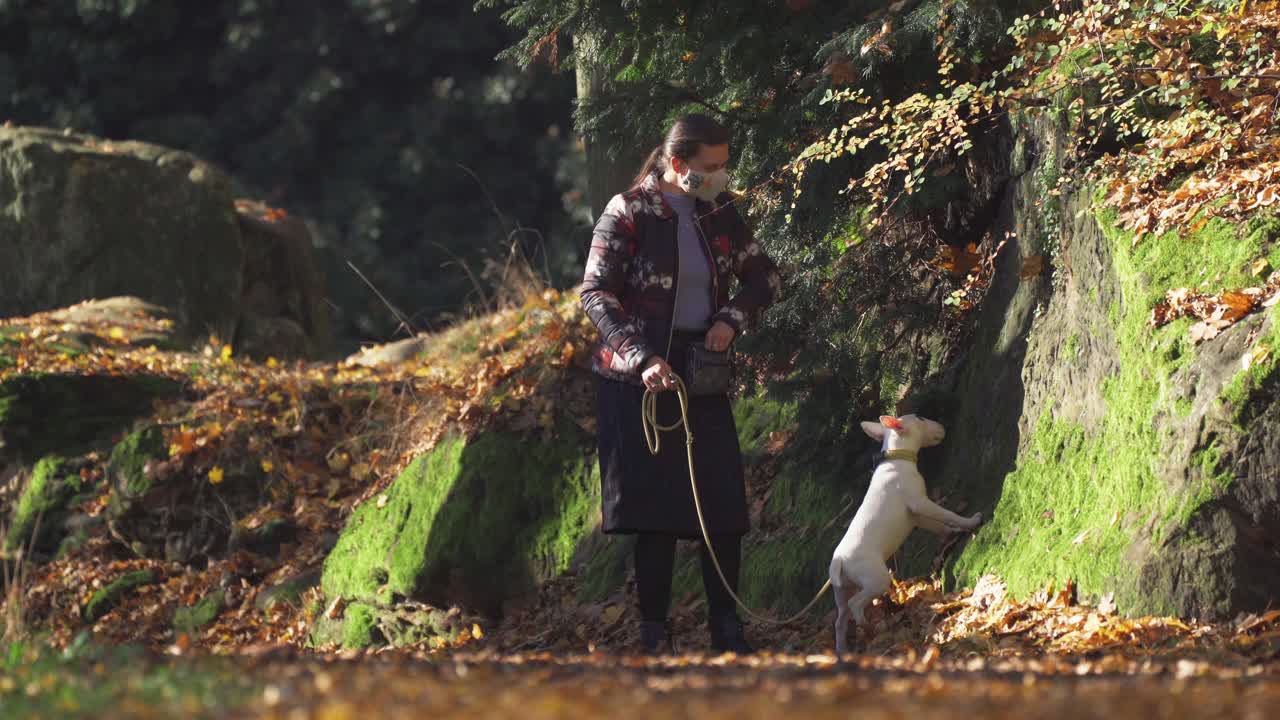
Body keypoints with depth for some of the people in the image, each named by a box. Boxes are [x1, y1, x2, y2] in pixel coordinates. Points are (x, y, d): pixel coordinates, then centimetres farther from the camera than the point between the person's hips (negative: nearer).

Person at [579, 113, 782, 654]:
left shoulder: (718, 212, 6)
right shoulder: (628, 214, -10)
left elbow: (764, 276, 16)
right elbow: (596, 294, -11)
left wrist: (732, 318, -4)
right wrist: (641, 359, -21)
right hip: (640, 381, -5)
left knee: (724, 507, 0)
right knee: (655, 509, -5)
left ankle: (727, 631, 7)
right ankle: (654, 635, 2)